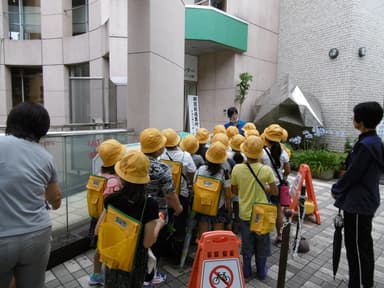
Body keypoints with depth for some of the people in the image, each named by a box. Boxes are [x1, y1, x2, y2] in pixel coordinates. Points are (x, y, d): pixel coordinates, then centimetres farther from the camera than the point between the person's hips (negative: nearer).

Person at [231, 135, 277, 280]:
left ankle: (246, 271, 36)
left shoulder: (237, 169, -17)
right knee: (262, 244, 21)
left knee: (246, 244, 20)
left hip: (245, 213, 1)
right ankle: (261, 271, 37)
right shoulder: (266, 170, -19)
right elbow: (274, 191, -9)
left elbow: (234, 190, -4)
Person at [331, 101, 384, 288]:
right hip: (366, 201, 10)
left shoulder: (365, 145, -23)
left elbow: (352, 174, -19)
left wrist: (336, 190, -2)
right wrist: (341, 190, 14)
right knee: (364, 243, 21)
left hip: (357, 203, -10)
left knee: (356, 247, 3)